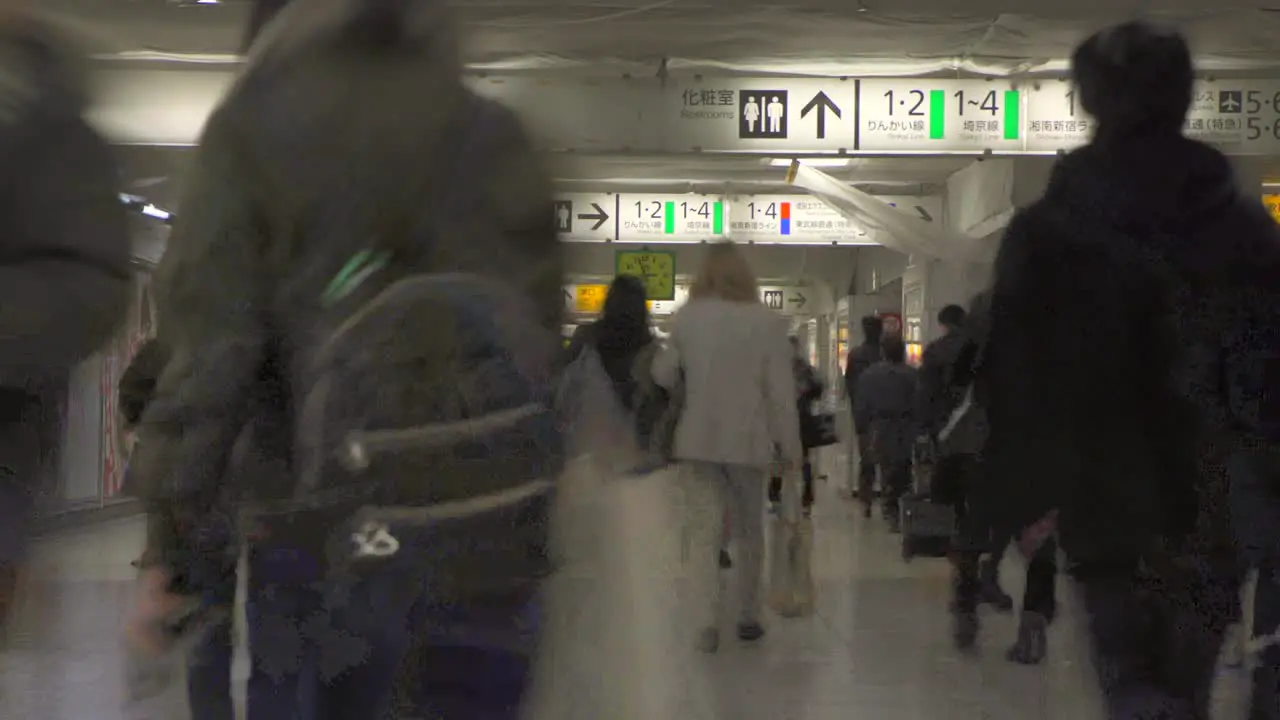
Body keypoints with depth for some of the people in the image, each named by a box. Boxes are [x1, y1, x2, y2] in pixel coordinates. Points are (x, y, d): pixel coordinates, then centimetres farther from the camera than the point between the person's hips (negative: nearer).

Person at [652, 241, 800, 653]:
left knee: (703, 530, 0)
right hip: (748, 441, 0)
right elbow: (780, 390, -6)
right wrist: (790, 444, 2)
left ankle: (707, 621, -14)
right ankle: (748, 617, 22)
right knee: (749, 531, 15)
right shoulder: (767, 322, -5)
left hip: (699, 440, 0)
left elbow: (664, 376, 9)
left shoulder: (687, 318, -1)